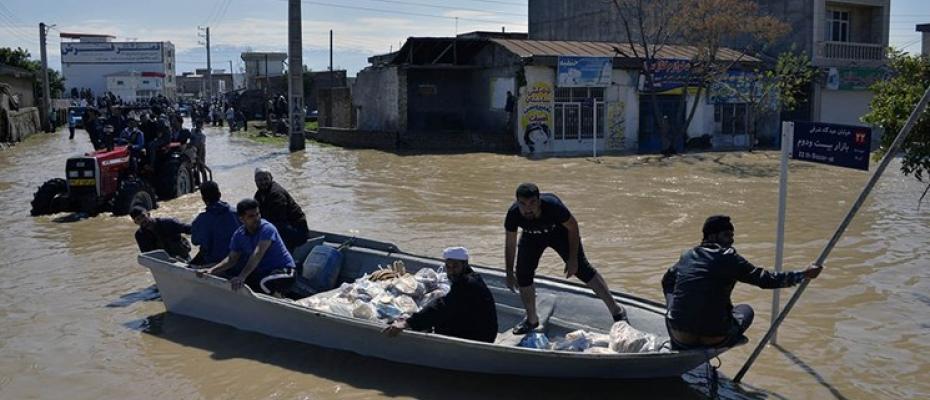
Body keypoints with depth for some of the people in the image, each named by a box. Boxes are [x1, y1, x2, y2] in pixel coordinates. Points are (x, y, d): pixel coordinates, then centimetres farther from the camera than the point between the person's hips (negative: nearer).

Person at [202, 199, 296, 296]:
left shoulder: (267, 229, -22)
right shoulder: (239, 234, 0)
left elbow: (257, 255, -33)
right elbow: (231, 259, 0)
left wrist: (241, 277, -43)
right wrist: (212, 270, -17)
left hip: (283, 270, -6)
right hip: (261, 271, 6)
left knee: (265, 283, -39)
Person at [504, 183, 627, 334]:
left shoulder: (552, 205, -40)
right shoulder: (513, 214, -33)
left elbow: (572, 227, -21)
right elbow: (510, 245, -15)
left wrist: (573, 259, -19)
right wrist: (509, 274, -10)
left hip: (559, 231, -3)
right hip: (532, 238, 3)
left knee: (582, 269, -10)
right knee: (523, 275, -5)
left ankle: (616, 310, 1)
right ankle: (532, 320, 16)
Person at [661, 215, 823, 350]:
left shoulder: (687, 255, 7)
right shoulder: (729, 258, -6)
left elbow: (667, 282, 22)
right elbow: (766, 279, -3)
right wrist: (804, 275, 5)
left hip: (680, 337, 2)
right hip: (715, 339, -2)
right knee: (746, 310, 27)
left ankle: (681, 350, 26)